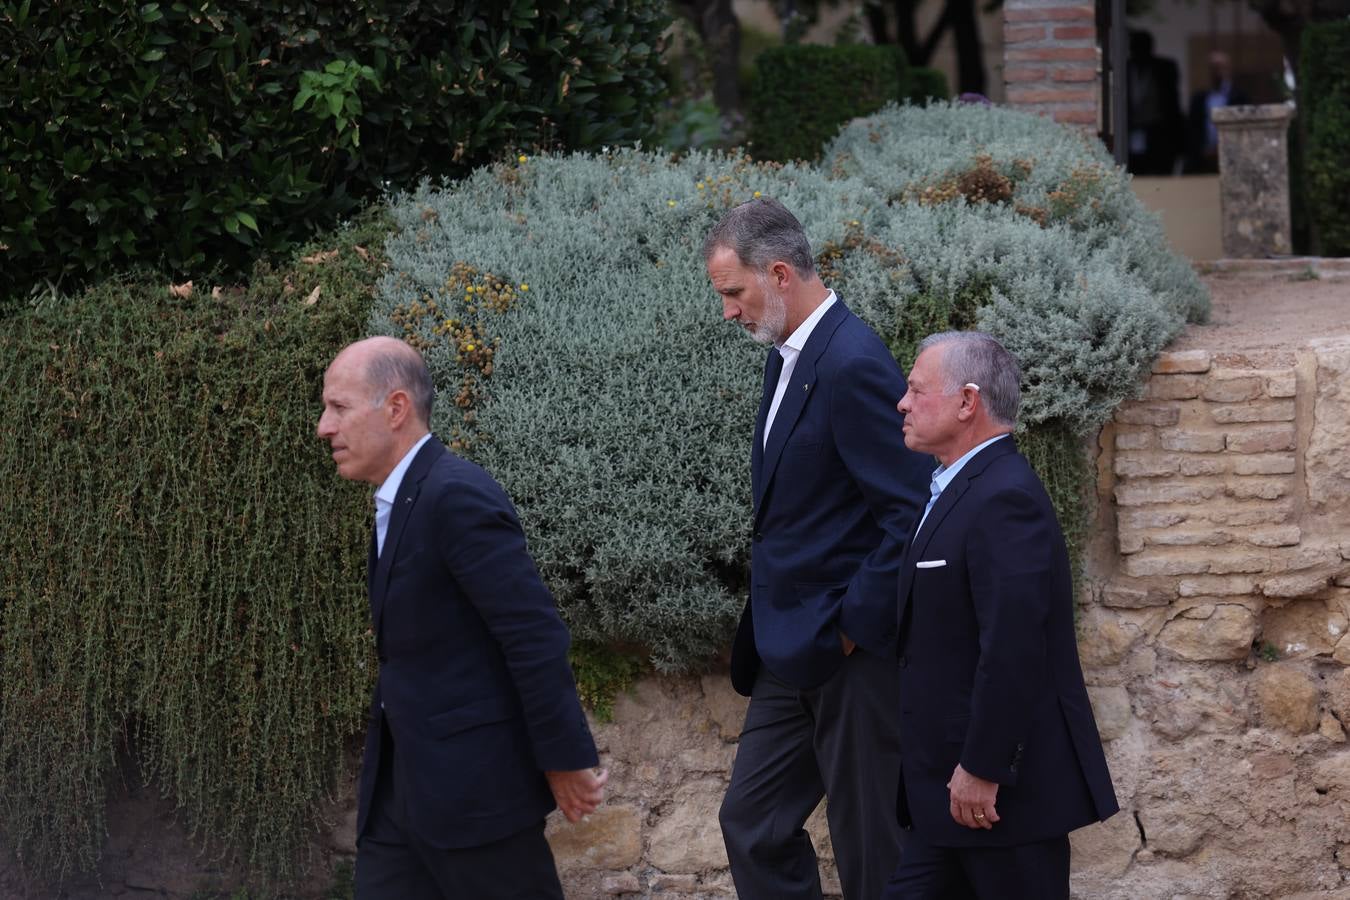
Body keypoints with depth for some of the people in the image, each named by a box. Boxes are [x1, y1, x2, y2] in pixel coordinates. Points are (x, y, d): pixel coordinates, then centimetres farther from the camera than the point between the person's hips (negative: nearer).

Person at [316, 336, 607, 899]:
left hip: (475, 781, -9)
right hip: (401, 787, 9)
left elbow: (535, 636, -20)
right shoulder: (402, 501, 14)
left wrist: (567, 763, -16)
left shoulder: (457, 496, -17)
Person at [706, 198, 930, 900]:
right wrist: (772, 629, 13)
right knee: (751, 824, 11)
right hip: (792, 651, 10)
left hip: (852, 654, -10)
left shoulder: (854, 366, -19)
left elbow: (909, 513, -22)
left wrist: (854, 626, -17)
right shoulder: (788, 358, 11)